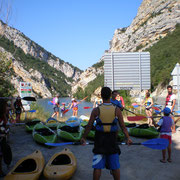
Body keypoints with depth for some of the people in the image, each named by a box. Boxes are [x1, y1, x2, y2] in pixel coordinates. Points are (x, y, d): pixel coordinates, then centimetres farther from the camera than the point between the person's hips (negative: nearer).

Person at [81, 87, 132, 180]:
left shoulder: (96, 110, -9)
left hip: (99, 141, -1)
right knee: (115, 166, 14)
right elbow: (123, 126, -4)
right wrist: (128, 138, 9)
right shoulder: (117, 110, -7)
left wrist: (83, 137, 9)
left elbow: (89, 126, -4)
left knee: (97, 166, 8)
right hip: (112, 141, 1)